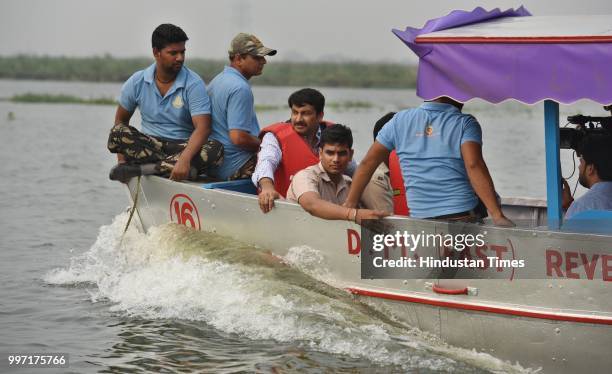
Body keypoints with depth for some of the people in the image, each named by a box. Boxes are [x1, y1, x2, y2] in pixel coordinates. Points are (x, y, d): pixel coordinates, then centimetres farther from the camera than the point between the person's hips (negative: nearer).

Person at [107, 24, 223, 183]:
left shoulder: (194, 84, -8)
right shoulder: (137, 82, 2)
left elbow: (202, 127, -19)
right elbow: (121, 120, 12)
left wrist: (184, 159, -38)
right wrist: (122, 160, -4)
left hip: (184, 146, -2)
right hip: (149, 144, 2)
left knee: (215, 149, -34)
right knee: (117, 133, -26)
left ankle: (141, 168, -39)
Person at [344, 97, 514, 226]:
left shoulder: (400, 121, 10)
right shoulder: (465, 124, 0)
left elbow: (367, 163, 11)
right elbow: (474, 166, -16)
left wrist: (349, 207, 17)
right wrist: (497, 215, -21)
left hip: (420, 218, 3)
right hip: (462, 217, -3)